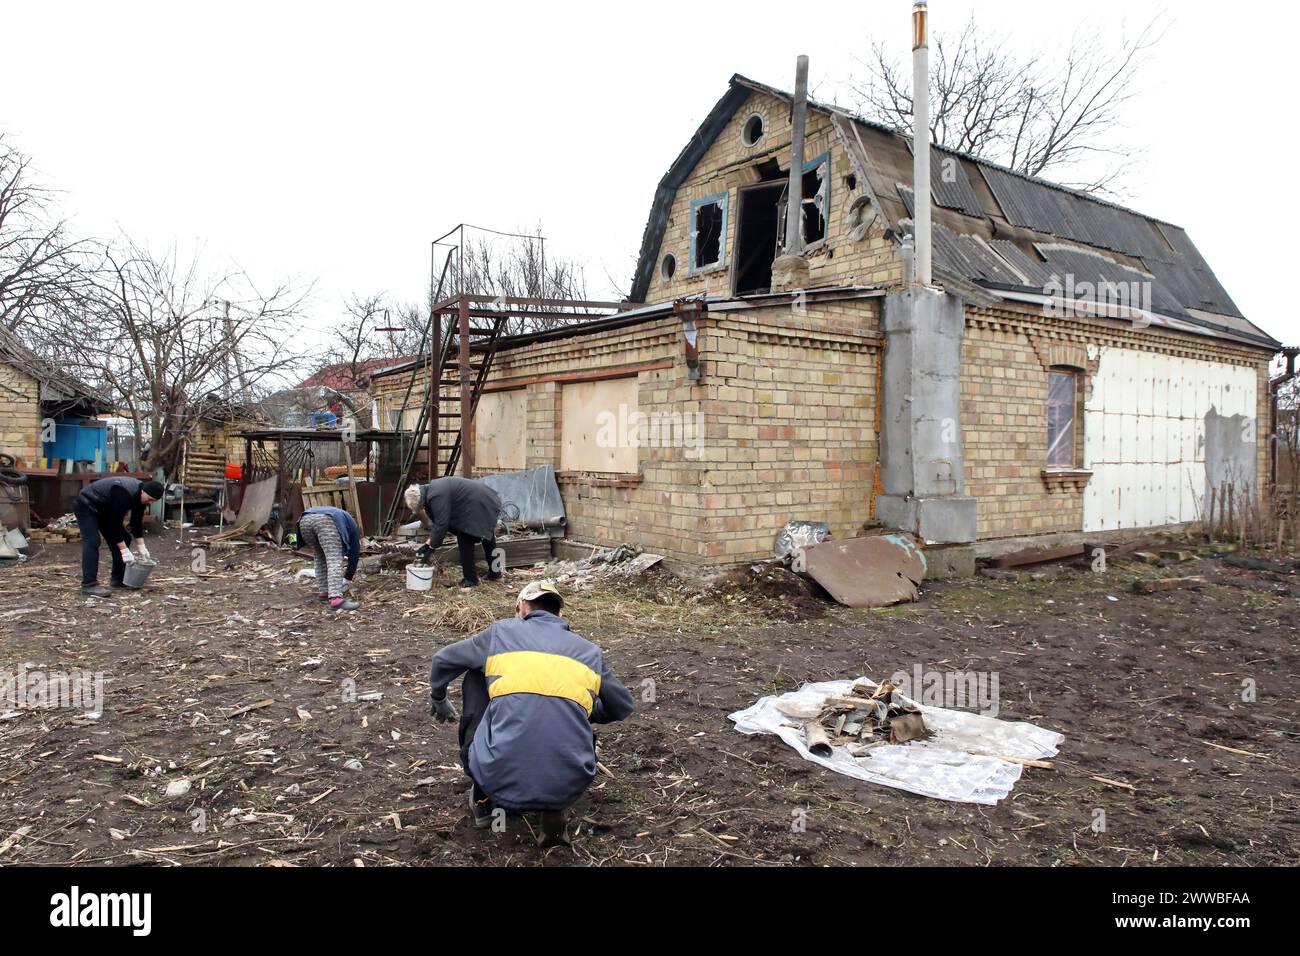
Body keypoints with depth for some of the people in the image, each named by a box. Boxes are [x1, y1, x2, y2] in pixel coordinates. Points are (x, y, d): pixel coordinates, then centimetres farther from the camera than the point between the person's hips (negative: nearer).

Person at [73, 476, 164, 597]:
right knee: (92, 542, -24)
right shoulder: (123, 493, -36)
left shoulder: (140, 495, -9)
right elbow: (115, 523, -32)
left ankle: (118, 579, 11)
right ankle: (89, 584, -26)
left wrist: (142, 547, -5)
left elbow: (137, 523, -1)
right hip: (86, 506, -9)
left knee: (125, 538, 4)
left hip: (103, 509, 9)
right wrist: (124, 550, -30)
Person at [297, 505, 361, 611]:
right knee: (334, 560, -11)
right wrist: (347, 579, 43)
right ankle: (336, 599, -27)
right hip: (325, 522, -6)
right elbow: (354, 553, 33)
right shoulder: (351, 524, 34)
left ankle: (324, 592, 20)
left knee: (320, 557, 26)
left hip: (304, 521, 6)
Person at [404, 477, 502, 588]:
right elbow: (439, 521, 13)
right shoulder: (431, 490, 9)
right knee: (487, 538, 22)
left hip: (479, 507, -11)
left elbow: (441, 524, -23)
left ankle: (470, 579, 3)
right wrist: (428, 543, 9)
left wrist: (431, 548, -14)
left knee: (465, 541, -5)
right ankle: (494, 573, 37)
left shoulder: (436, 496, -23)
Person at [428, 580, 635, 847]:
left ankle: (482, 797, 27)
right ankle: (554, 809, 12)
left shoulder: (502, 631, 13)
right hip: (568, 787, 1)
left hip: (499, 780, -1)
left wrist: (439, 699, 47)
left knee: (475, 675, 23)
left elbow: (442, 661, 25)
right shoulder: (589, 651, 15)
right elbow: (624, 706, 27)